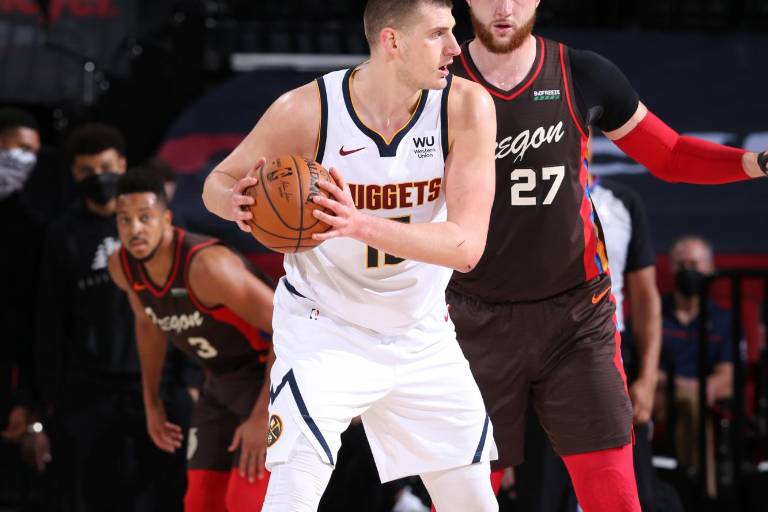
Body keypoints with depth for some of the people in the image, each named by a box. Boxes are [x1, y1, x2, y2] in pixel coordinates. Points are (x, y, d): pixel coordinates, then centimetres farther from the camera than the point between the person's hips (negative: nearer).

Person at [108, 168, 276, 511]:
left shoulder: (206, 265, -31)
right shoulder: (122, 267, -7)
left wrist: (262, 416, -29)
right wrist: (152, 402, 21)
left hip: (270, 379, -8)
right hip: (221, 382, 8)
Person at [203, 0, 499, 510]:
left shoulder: (466, 107, -17)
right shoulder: (307, 110, -21)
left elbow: (467, 246, -25)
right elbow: (219, 181, -4)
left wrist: (362, 223, -40)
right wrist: (236, 203, -30)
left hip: (422, 335, 3)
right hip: (325, 330, -3)